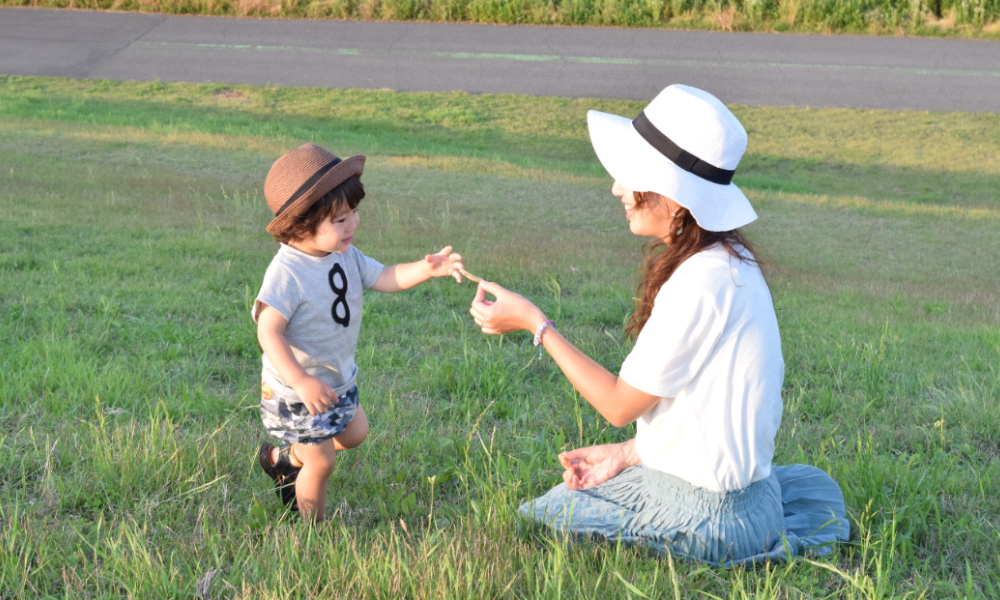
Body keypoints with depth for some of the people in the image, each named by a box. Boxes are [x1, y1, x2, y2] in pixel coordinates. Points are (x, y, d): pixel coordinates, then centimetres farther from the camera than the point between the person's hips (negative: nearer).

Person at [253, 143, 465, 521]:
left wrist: (427, 268, -17)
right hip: (299, 392, -8)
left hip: (339, 379, 8)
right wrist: (302, 382, -41)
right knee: (321, 463, 4)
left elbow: (384, 279, 2)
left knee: (355, 434, 25)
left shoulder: (346, 255, -4)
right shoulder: (287, 273, -29)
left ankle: (283, 459, 44)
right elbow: (269, 332, -33)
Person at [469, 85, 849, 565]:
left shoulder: (698, 284, -26)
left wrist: (534, 323, -10)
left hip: (710, 512, -9)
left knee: (530, 521, 2)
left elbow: (620, 405, -16)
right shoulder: (731, 260, 3)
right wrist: (629, 454, 8)